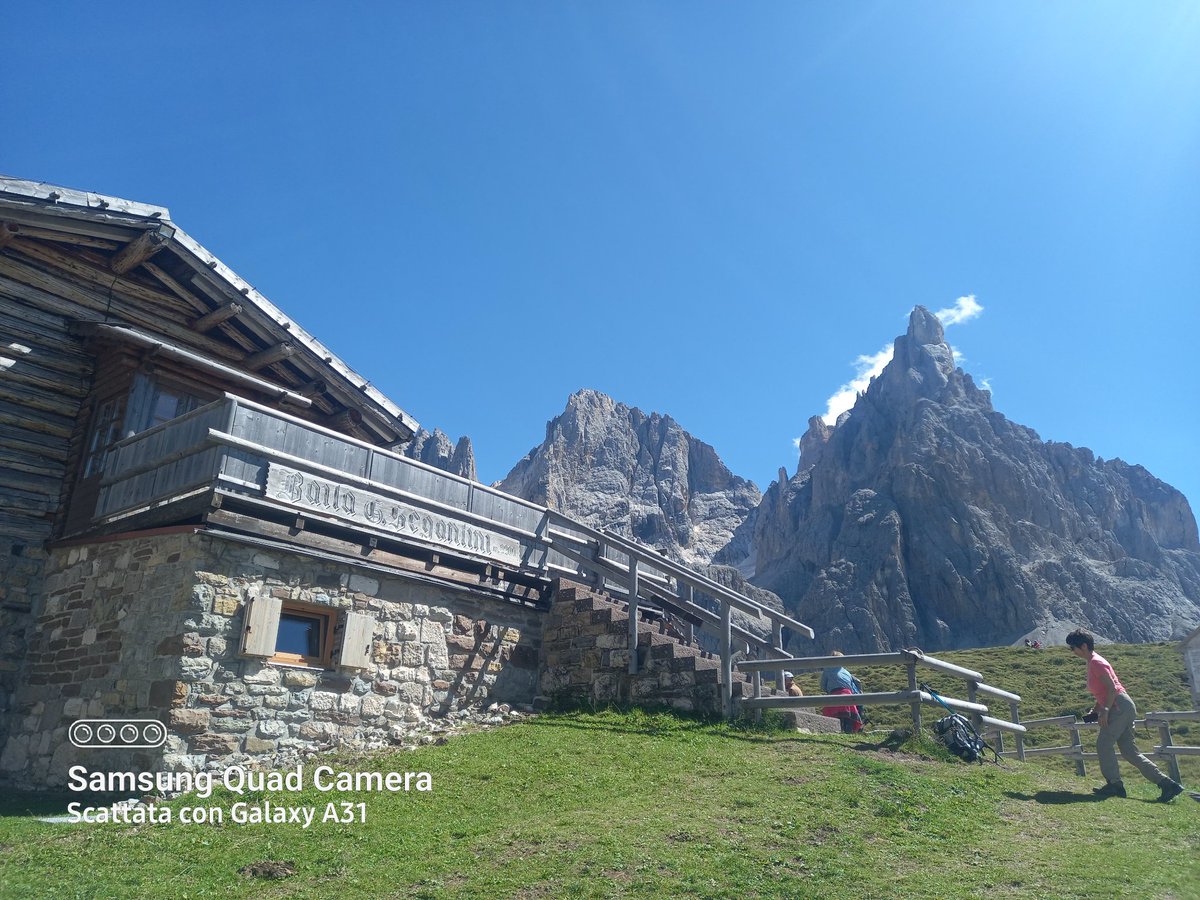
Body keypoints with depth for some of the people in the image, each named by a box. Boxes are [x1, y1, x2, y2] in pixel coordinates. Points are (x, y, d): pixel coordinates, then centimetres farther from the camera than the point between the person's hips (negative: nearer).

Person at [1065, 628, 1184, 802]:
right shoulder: (1092, 662, 18)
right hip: (1123, 708, 10)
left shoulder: (1096, 662, -12)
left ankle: (1114, 784, -7)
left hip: (1120, 706, -10)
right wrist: (1095, 710, 16)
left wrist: (1105, 710, -22)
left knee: (1104, 743, -11)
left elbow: (1112, 687, -20)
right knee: (1129, 752, 7)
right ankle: (1167, 784, 7)